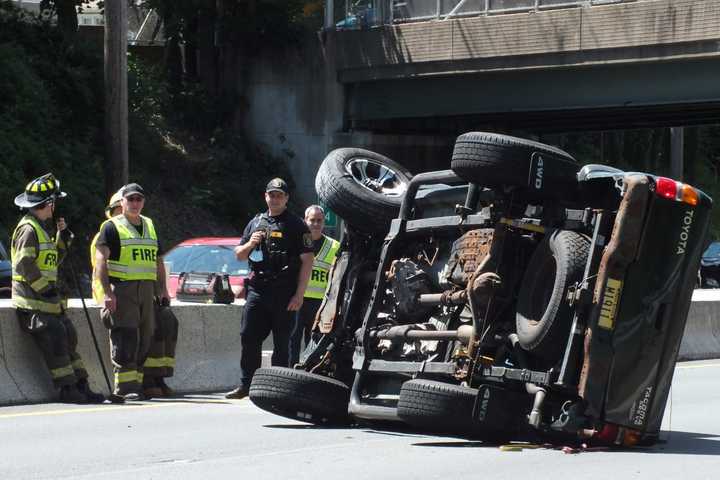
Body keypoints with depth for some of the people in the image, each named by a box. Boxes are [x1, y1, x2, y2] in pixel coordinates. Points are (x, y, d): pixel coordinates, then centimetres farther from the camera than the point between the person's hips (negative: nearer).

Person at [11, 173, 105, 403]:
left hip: (47, 300, 10)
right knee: (55, 339, -16)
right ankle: (67, 389, -14)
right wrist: (46, 288, -17)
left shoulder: (41, 228, 20)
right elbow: (25, 264, -21)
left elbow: (54, 259, 27)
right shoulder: (28, 229, -13)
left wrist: (63, 236, 14)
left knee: (68, 338, 7)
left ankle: (81, 387, 9)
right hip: (32, 303, -10)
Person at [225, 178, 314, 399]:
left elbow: (307, 261, -4)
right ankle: (246, 385, 7)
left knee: (281, 343, -1)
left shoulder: (296, 225, 2)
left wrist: (299, 294, -12)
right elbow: (239, 255, 22)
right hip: (257, 289, 5)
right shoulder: (256, 223, 17)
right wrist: (250, 244, -2)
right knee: (249, 337, 0)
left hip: (284, 293, -5)